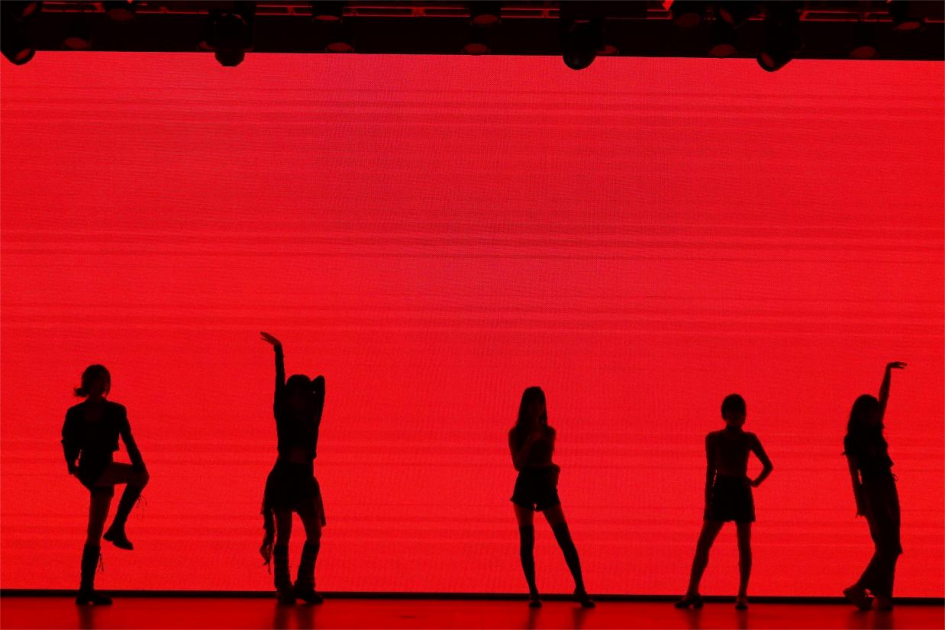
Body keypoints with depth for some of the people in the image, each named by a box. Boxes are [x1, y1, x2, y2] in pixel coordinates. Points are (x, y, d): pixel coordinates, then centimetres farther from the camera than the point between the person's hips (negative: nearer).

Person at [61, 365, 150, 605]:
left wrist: (139, 468, -9)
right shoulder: (75, 413, 3)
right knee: (140, 475, -25)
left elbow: (128, 442, 4)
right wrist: (72, 466, -15)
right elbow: (69, 442, 2)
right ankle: (117, 529, -17)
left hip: (104, 474, 4)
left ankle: (86, 590, 6)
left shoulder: (116, 411, 9)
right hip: (91, 470, -4)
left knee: (95, 534, 4)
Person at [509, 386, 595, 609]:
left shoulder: (549, 432, 7)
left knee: (565, 539, -5)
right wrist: (530, 439, -16)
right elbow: (518, 464, -11)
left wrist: (553, 469, -6)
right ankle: (533, 592, 5)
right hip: (525, 487, -2)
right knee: (527, 540, -2)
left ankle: (580, 588, 0)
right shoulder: (516, 433, -1)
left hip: (546, 486, 2)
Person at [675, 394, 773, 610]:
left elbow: (768, 465, 16)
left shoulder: (749, 439, 5)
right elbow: (710, 470, 4)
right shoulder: (713, 438, 4)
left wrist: (756, 482, 3)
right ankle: (692, 592, -3)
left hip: (742, 492, 0)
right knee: (703, 544, -6)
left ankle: (742, 595, 5)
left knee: (744, 545, 0)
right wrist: (707, 499, -1)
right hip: (720, 491, 0)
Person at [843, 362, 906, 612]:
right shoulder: (852, 439, -7)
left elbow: (884, 398, 12)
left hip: (888, 488, 8)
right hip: (872, 490, -8)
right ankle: (859, 588, -6)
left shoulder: (875, 431, 11)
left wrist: (888, 372, 6)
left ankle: (883, 596, 3)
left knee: (889, 547, 3)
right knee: (888, 546, -10)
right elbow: (854, 473, -10)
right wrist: (860, 503, -15)